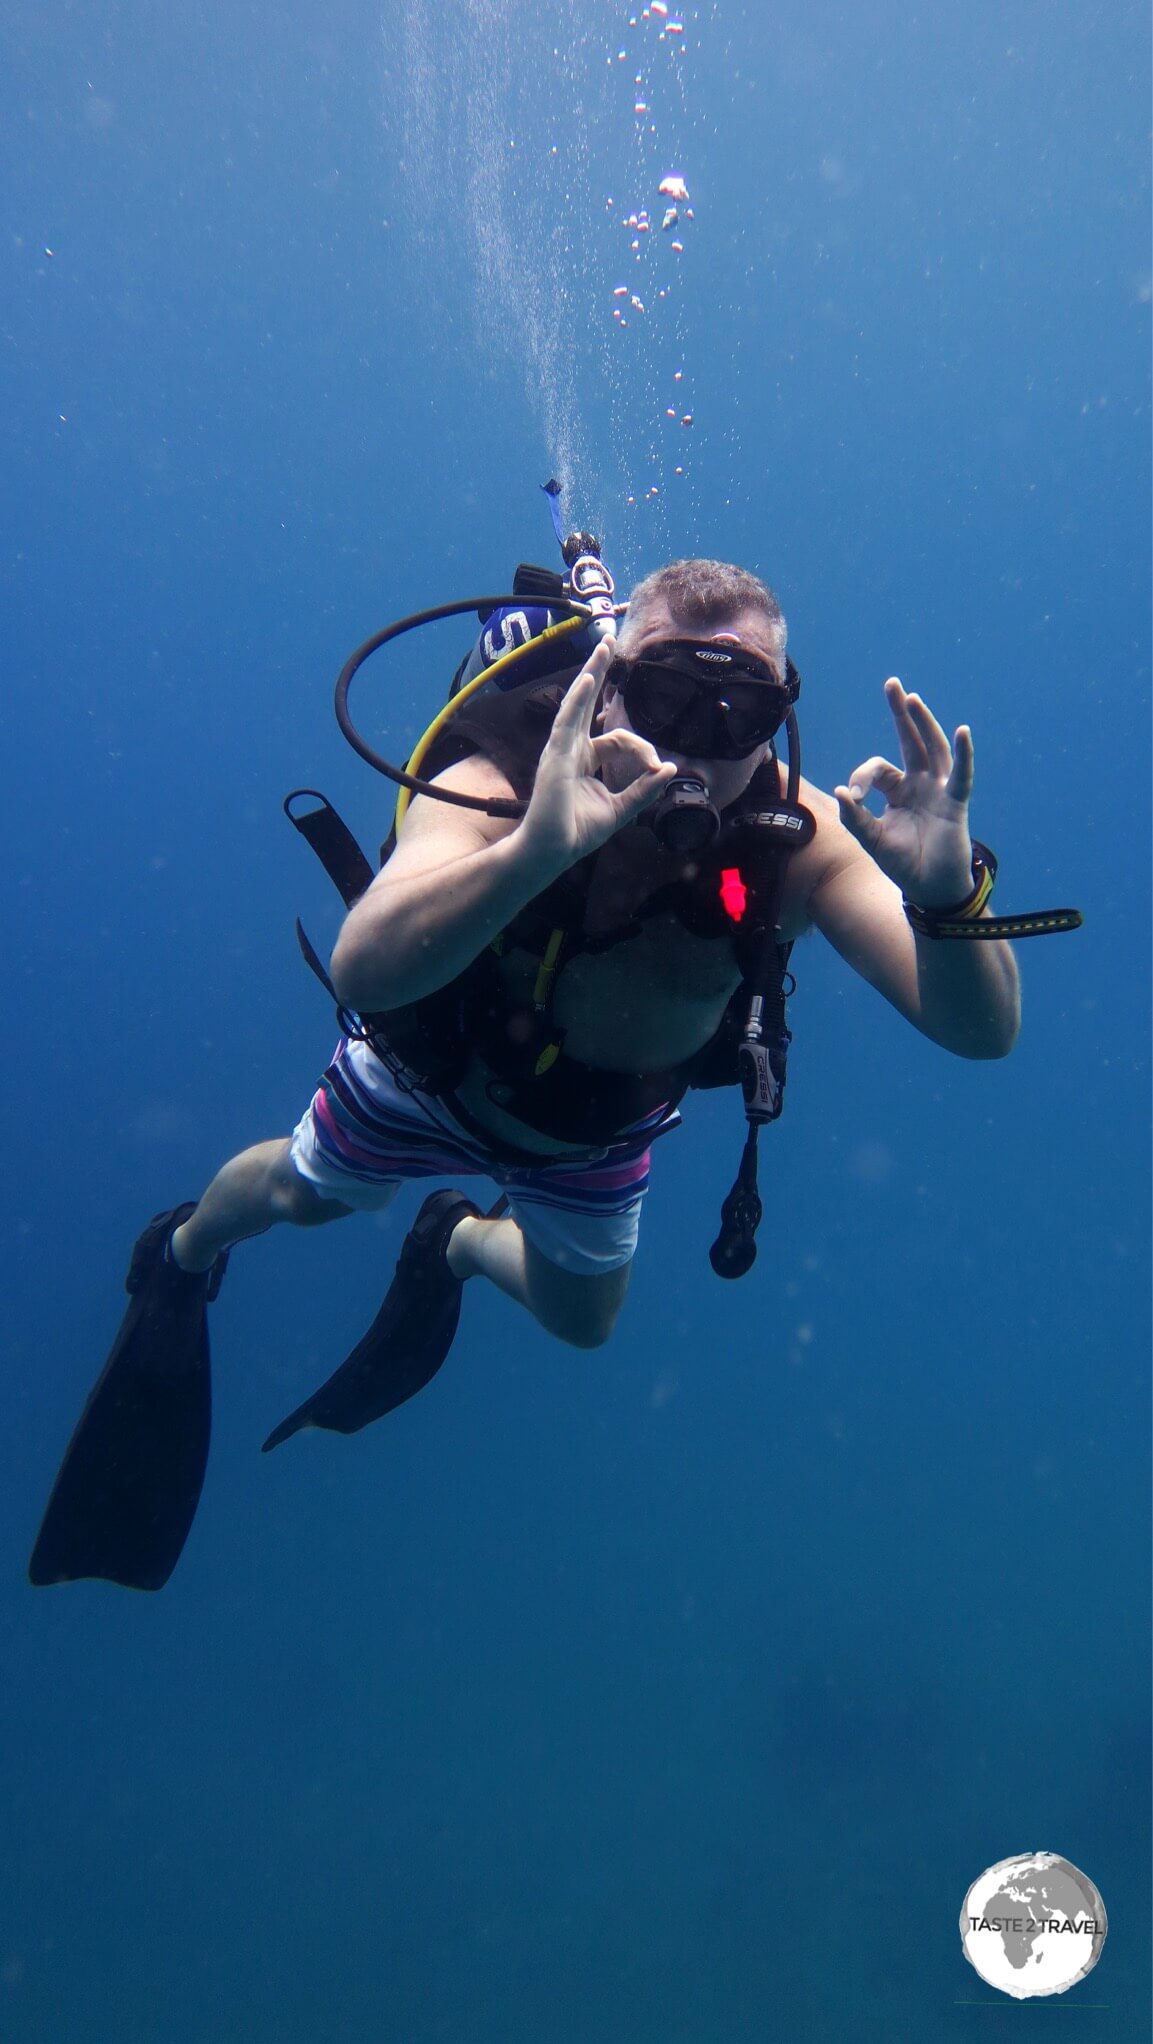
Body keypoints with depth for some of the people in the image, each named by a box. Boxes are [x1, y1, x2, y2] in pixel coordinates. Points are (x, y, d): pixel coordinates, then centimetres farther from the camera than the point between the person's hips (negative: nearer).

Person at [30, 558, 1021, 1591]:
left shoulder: (799, 838, -34)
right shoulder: (501, 789, -40)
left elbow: (983, 1030, -41)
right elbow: (362, 972, -58)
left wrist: (946, 891, -62)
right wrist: (535, 849, -73)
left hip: (598, 1127, 3)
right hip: (432, 1079, -2)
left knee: (582, 1320, 24)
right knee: (300, 1195, 25)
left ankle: (456, 1243, 57)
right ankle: (185, 1252, 62)